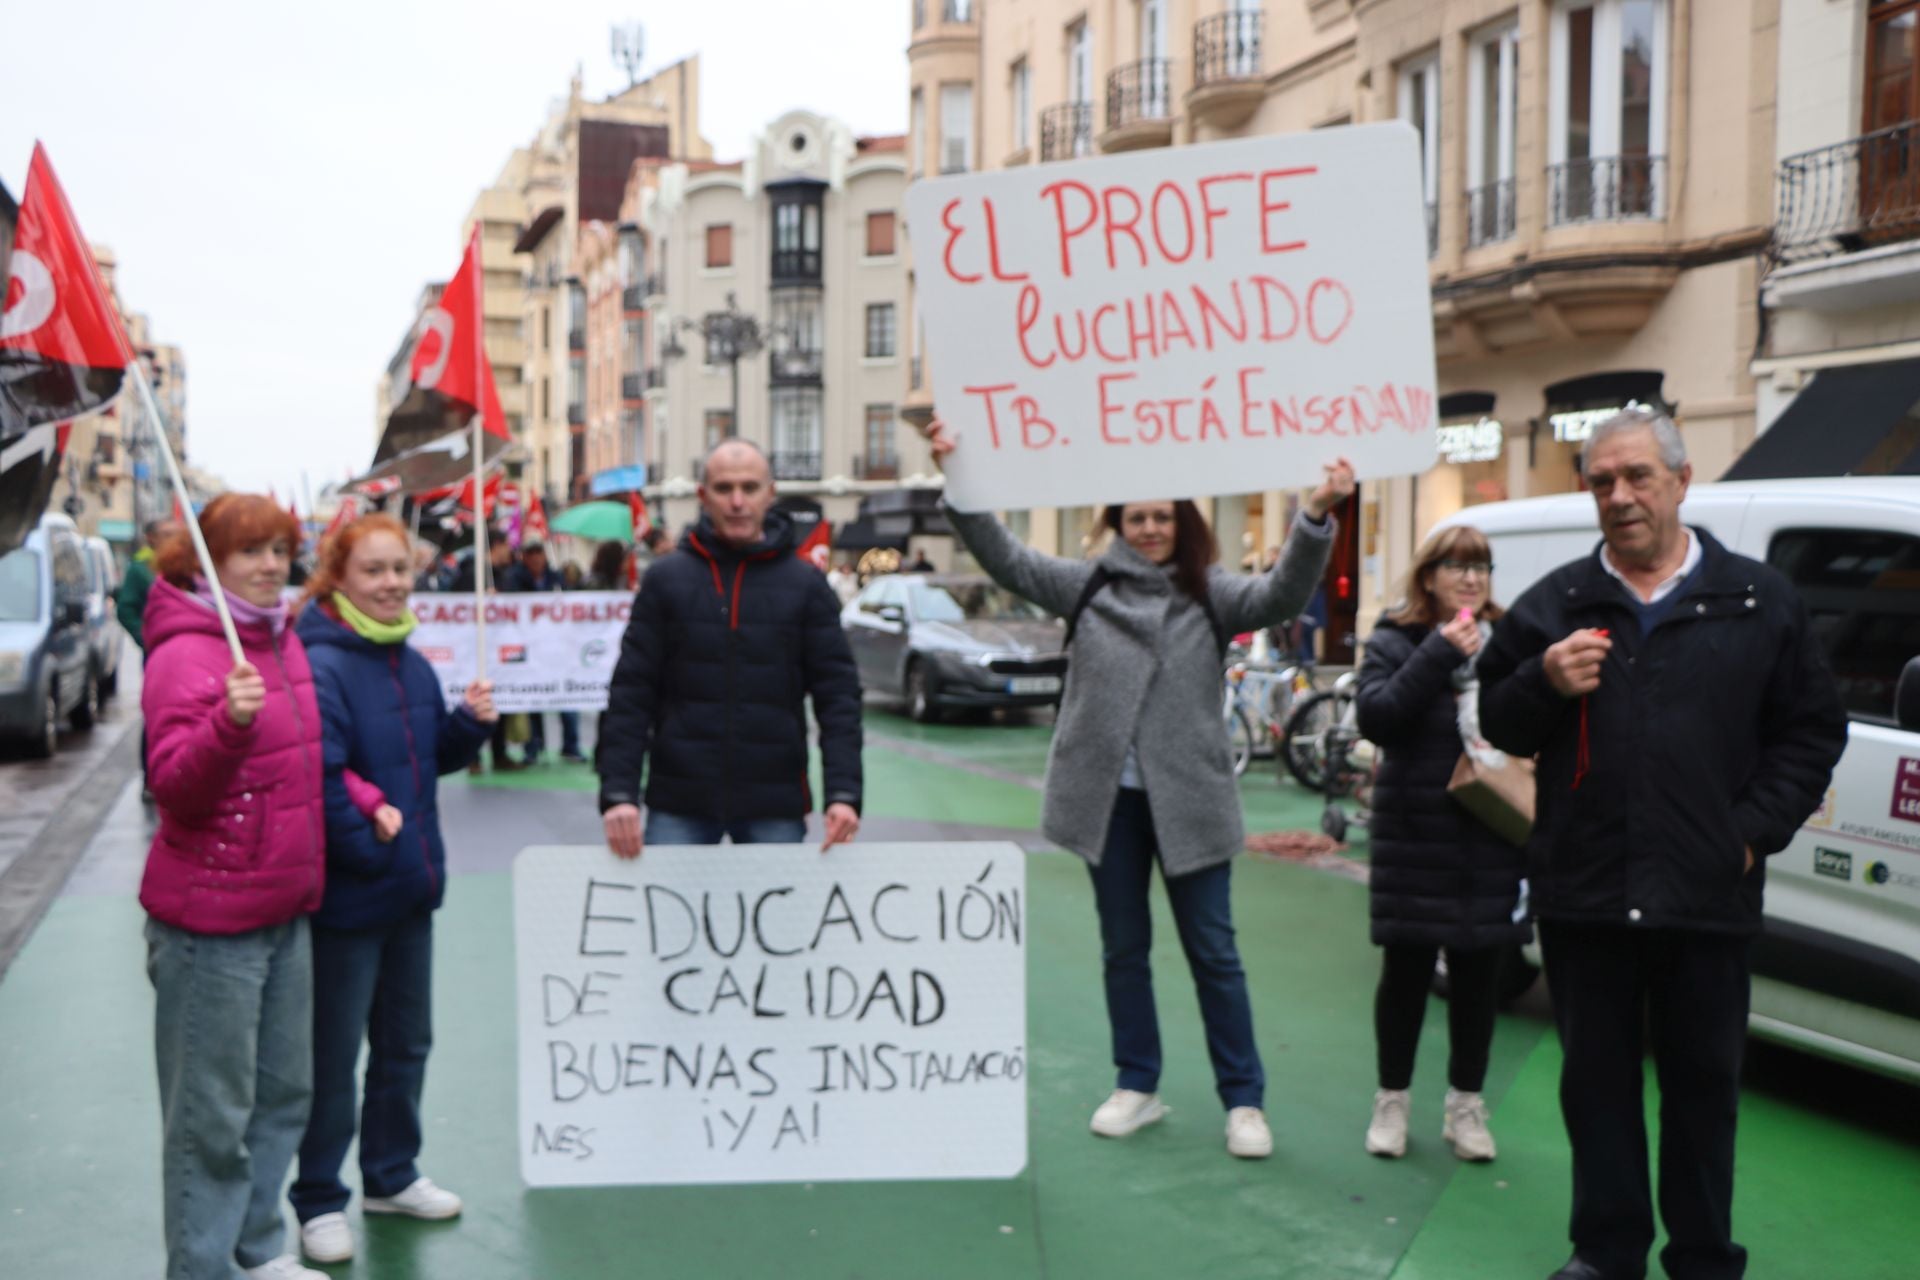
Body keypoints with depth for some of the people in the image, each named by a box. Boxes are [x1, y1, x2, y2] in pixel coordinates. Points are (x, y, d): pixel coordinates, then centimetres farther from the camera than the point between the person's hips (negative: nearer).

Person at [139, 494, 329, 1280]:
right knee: (213, 1111, 2)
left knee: (284, 1091, 18)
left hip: (286, 906, 9)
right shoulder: (184, 654, -14)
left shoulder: (283, 641, 10)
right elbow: (173, 784, -21)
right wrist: (230, 721, -36)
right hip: (211, 918, -8)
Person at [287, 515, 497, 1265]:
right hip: (346, 893, -8)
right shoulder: (320, 666, -18)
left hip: (411, 888, 8)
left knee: (405, 1042, 19)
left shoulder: (411, 663, 9)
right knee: (333, 1054, 5)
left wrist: (472, 721, 0)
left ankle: (391, 1174, 36)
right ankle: (319, 1201, 20)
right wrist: (368, 844, -22)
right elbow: (319, 779, -26)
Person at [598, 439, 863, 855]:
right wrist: (618, 793, -9)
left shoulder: (806, 584, 3)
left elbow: (838, 694, -1)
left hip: (775, 806, 0)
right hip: (678, 804, 0)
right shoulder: (665, 579, 3)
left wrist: (843, 793, -12)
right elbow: (630, 694, 1)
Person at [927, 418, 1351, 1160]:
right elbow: (1006, 559, -2)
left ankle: (1243, 1100, 16)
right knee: (1123, 949, 13)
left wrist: (1317, 517, -30)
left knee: (1212, 952, 5)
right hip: (1108, 798, 2)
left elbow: (1282, 595, -14)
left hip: (1189, 798, -2)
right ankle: (1137, 1086, 28)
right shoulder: (1087, 587, 5)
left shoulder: (1210, 594, 1)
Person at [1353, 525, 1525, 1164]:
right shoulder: (1395, 643, 1)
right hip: (1415, 841, -2)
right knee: (1406, 972, 6)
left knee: (1479, 974, 10)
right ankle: (1392, 1101, 22)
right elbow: (1375, 717, -15)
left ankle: (1466, 1105, 25)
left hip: (1492, 844, 3)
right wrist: (1439, 655, -19)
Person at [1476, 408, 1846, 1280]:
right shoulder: (1553, 605, 7)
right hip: (1582, 890, 1)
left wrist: (1756, 831, -5)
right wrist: (1544, 683, -13)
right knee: (1596, 1078, 11)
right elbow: (1498, 726, 8)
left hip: (1707, 897, -1)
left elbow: (1811, 731, 6)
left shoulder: (1759, 603, 4)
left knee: (1704, 1083, 10)